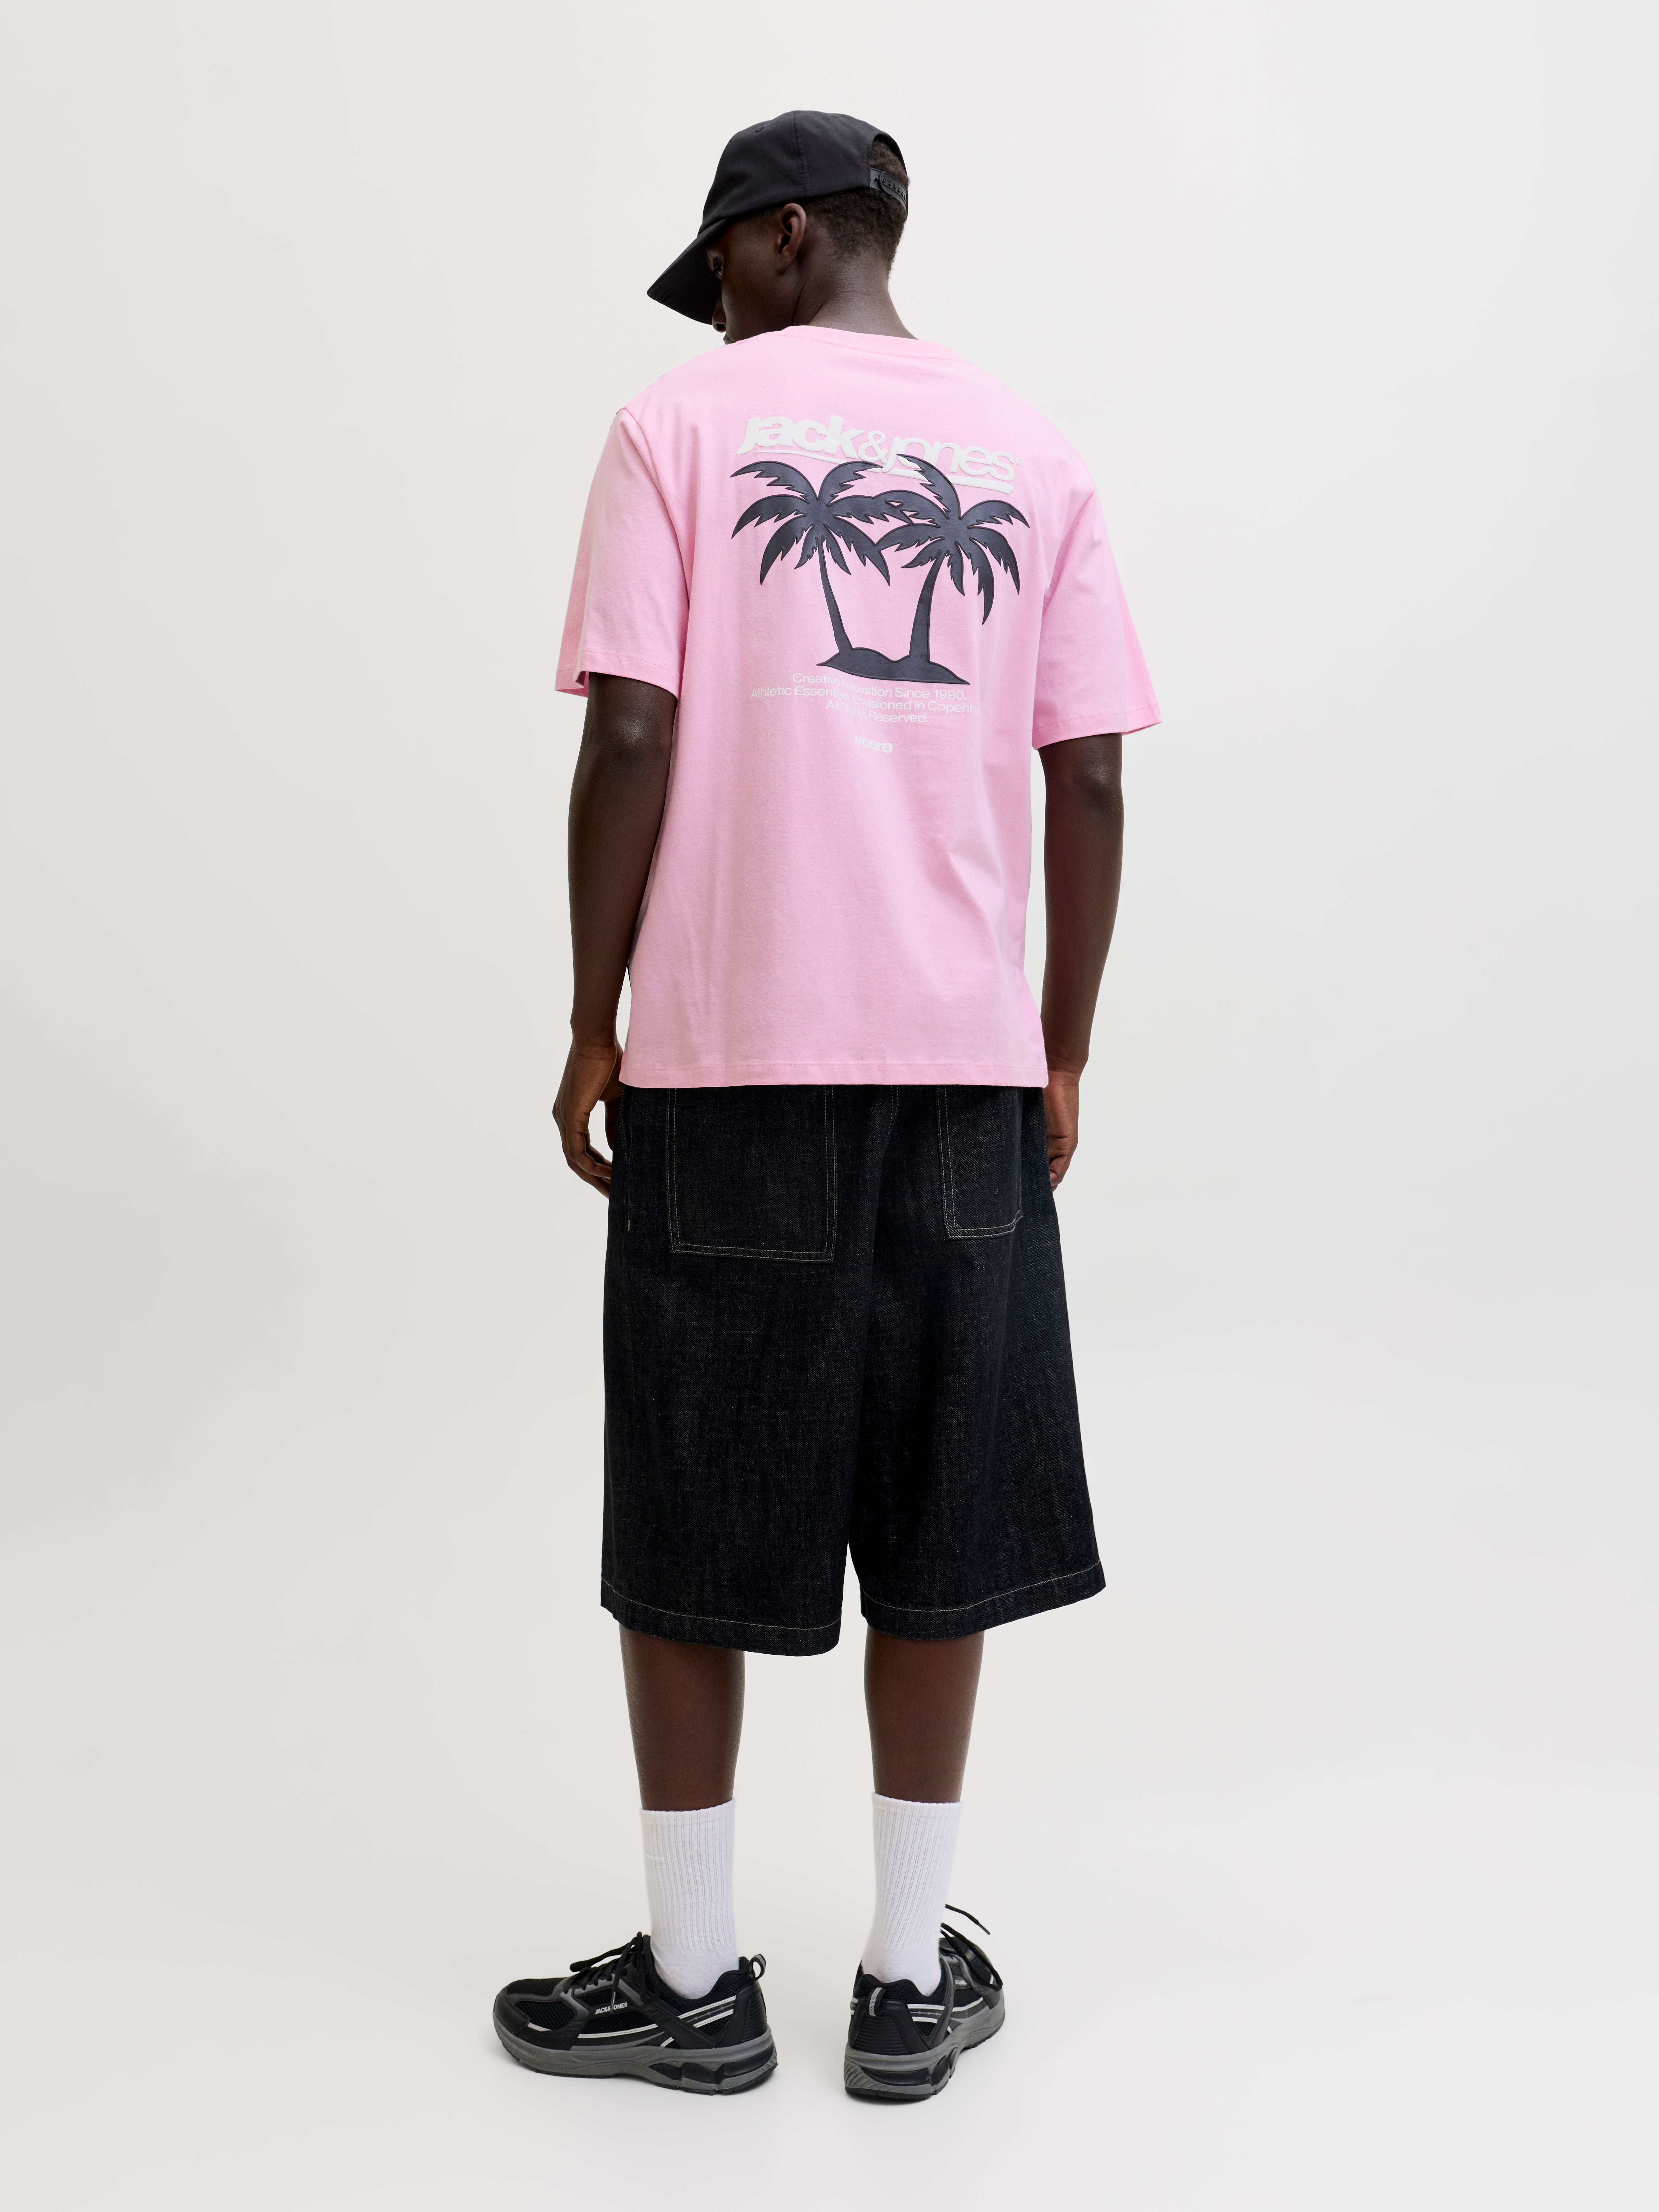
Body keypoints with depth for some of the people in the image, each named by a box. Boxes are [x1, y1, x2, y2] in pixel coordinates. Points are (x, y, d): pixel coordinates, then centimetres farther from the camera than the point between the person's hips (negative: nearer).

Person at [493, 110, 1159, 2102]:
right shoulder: (1031, 458, 11)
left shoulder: (681, 424, 2)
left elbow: (631, 743, -7)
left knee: (687, 1528, 8)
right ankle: (910, 1980, 20)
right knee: (938, 1522, 10)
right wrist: (1061, 1051, 13)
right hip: (964, 1062, 3)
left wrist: (591, 1025, 1)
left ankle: (695, 1981, 20)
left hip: (723, 1057, -3)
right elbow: (1089, 781, 6)